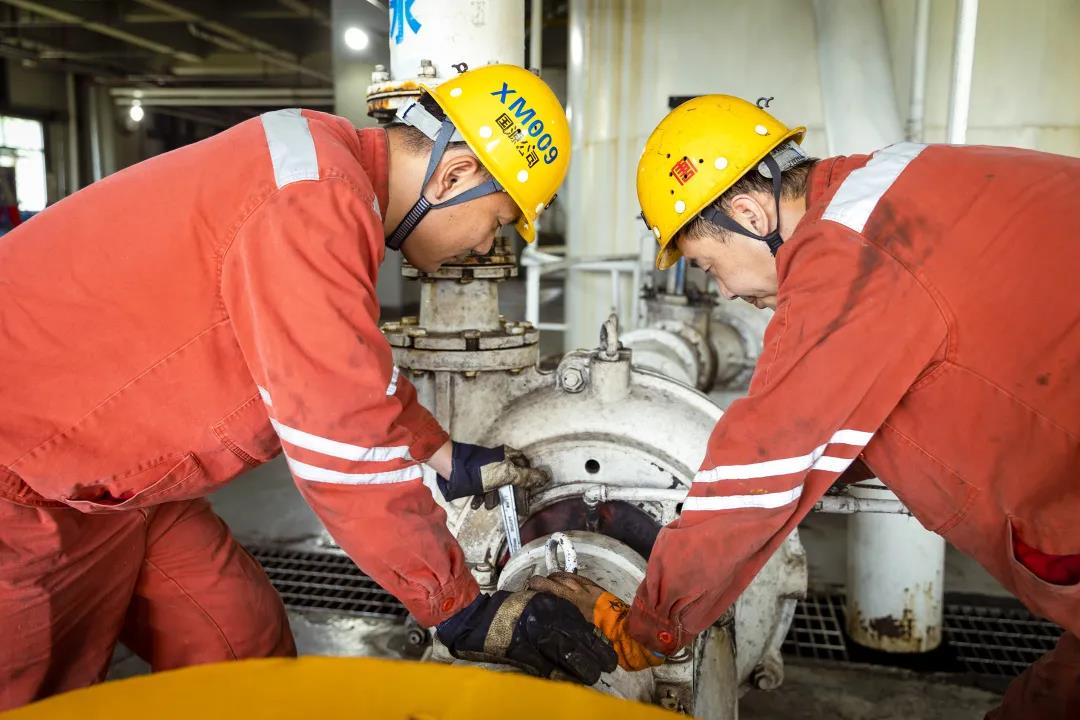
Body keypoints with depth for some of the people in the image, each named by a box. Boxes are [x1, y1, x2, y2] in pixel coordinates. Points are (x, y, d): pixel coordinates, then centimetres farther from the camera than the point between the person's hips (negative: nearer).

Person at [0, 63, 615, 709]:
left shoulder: (333, 166, 2)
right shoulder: (314, 204, -29)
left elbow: (358, 376, 15)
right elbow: (348, 451, -28)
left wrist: (449, 460, 16)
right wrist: (463, 613, -17)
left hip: (112, 478, 9)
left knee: (247, 647, 10)